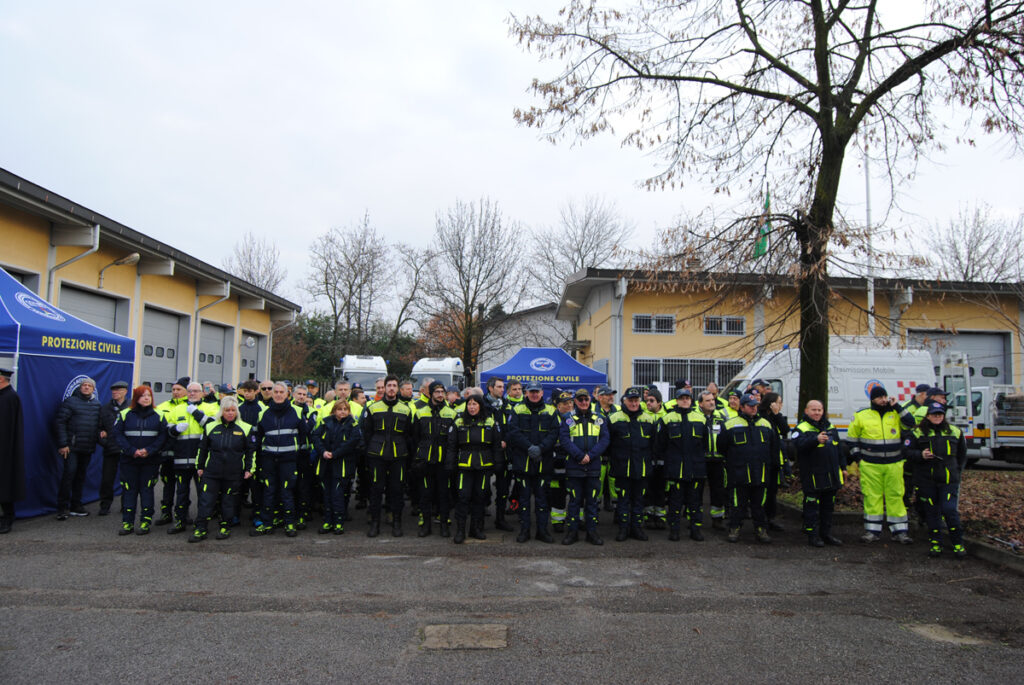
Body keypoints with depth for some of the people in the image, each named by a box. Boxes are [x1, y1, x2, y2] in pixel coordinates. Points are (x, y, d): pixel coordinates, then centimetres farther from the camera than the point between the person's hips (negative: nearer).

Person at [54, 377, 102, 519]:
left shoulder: (97, 404, 12)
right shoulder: (70, 402, -3)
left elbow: (99, 425, 18)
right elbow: (60, 423, -7)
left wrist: (99, 439, 4)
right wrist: (63, 444, -12)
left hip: (88, 448, 5)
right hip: (71, 447, -5)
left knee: (81, 475, 10)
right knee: (69, 473, -10)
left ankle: (75, 506, 19)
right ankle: (62, 508, -2)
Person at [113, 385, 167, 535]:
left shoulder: (158, 415, 3)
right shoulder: (125, 414, 3)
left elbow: (163, 436, -1)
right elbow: (117, 435, -2)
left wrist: (149, 450, -14)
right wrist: (132, 451, -12)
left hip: (150, 460, 0)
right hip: (128, 460, 0)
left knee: (147, 489, 3)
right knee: (129, 490, 3)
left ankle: (146, 522, 8)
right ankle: (127, 523, 9)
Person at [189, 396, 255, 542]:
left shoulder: (245, 428, 0)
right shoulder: (211, 427, 6)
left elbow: (251, 451, 4)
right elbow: (202, 448, 14)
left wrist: (249, 469, 0)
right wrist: (199, 466, 13)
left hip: (234, 474, -1)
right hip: (211, 473, 1)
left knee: (229, 502, 7)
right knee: (206, 501, 0)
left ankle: (225, 528, 20)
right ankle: (200, 529, 7)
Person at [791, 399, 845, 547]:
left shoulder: (830, 427, 14)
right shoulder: (802, 428, -9)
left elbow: (838, 448, 23)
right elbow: (799, 444, -29)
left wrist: (843, 466, 20)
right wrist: (816, 439, -43)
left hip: (831, 476, 7)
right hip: (812, 476, -7)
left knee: (828, 506, 15)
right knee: (812, 507, -2)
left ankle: (826, 534, 25)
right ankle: (812, 535, 6)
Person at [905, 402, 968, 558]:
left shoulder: (955, 432, 10)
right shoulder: (918, 433, 4)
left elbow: (962, 454, 20)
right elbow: (907, 451, 3)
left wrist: (957, 471, 12)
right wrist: (921, 455, -15)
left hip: (948, 479, 0)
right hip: (926, 479, 0)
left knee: (949, 509, -9)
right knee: (932, 511, 6)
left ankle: (958, 543, 6)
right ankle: (935, 542, 17)